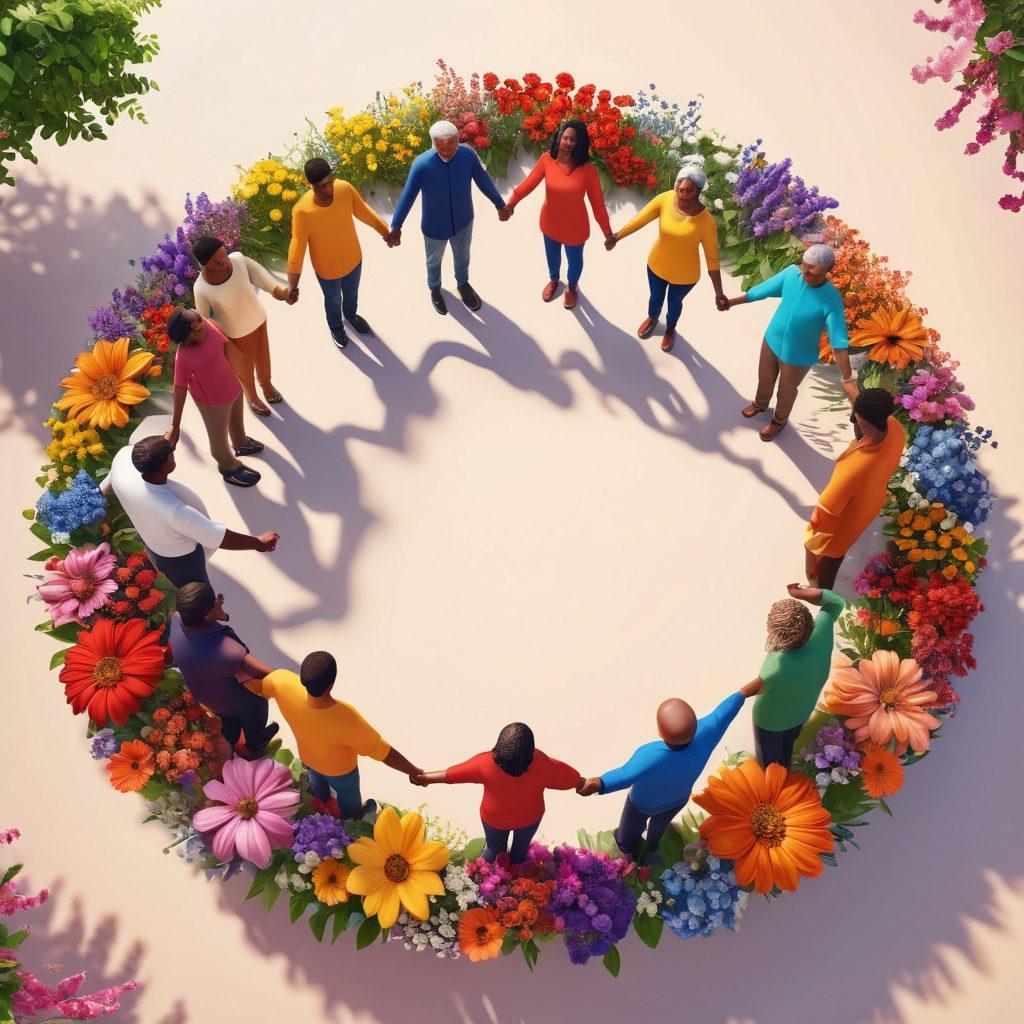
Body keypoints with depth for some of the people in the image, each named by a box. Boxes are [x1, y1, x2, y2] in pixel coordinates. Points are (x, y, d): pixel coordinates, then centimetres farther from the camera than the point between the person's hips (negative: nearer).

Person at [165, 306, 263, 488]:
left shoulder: (209, 325, -19)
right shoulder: (183, 357, -34)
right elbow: (180, 390, -25)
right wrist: (175, 425, -18)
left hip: (233, 386, 6)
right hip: (213, 402, -6)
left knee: (237, 420, 35)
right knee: (219, 437, 23)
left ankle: (240, 443, 68)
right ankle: (229, 466, 52)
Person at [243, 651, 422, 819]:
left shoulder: (284, 684, -42)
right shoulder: (346, 720, -48)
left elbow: (253, 684, -20)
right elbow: (383, 752, -35)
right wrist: (414, 771, -20)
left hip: (308, 758, 5)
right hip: (340, 770, -4)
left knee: (317, 778, 39)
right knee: (349, 796, 30)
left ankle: (321, 802, 70)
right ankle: (352, 819, 61)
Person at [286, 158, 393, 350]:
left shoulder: (345, 189, -25)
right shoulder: (302, 210, -34)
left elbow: (363, 212, -7)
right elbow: (297, 247, -29)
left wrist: (385, 231, 4)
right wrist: (292, 284, -31)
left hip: (353, 259, 3)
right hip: (327, 268, -3)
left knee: (352, 293, 32)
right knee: (333, 300, 27)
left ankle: (351, 314, 65)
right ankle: (336, 327, 59)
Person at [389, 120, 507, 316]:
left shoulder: (468, 154, -23)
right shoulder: (421, 164, -31)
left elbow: (483, 180, -7)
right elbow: (407, 196, -20)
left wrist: (500, 204, 5)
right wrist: (395, 227, -13)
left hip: (463, 221, 2)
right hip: (434, 226, -2)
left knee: (462, 256, 29)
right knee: (434, 260, 26)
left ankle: (463, 285, 60)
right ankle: (435, 289, 57)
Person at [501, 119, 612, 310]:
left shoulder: (587, 169, -26)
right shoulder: (547, 159, -20)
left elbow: (597, 202, -19)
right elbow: (529, 182, -15)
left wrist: (608, 233, -15)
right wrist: (511, 203, -27)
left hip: (575, 227, -2)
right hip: (550, 223, 2)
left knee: (574, 260, 24)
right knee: (552, 255, 29)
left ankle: (572, 286, 57)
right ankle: (554, 280, 63)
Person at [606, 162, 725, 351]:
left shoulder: (706, 221, -30)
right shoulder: (665, 199, -24)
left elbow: (712, 258, -24)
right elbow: (640, 219, -19)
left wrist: (719, 293, -23)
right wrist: (617, 236, -31)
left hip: (684, 275, -2)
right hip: (656, 265, 2)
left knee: (674, 302, 27)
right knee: (655, 297, 30)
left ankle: (670, 328, 60)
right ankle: (652, 318, 64)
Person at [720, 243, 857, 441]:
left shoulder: (831, 299, -31)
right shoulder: (792, 273, -20)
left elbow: (839, 340, -32)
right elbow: (763, 289, -5)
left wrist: (847, 379, -36)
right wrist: (731, 302, 5)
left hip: (799, 355, -4)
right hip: (772, 341, 4)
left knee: (786, 391, 23)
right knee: (765, 378, 29)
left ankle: (779, 420, 54)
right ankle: (760, 404, 63)